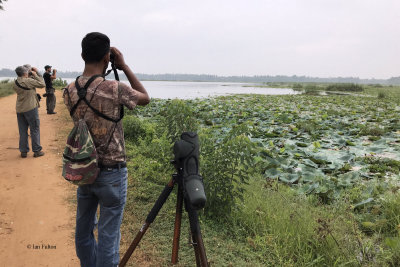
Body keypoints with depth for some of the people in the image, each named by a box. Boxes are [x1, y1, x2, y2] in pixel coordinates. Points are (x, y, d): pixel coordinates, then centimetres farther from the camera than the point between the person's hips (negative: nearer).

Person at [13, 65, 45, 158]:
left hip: (19, 110, 7)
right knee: (35, 130, 4)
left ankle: (23, 151, 17)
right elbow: (42, 84, -11)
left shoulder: (15, 84, 6)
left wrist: (32, 75, 13)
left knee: (22, 131, 12)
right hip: (30, 108, -7)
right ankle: (37, 151, 8)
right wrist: (35, 75, 0)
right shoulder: (28, 81, -16)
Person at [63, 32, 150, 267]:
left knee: (84, 228, 20)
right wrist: (124, 66, 1)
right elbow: (145, 98, -1)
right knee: (108, 234, 6)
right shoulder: (114, 89, -19)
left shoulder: (70, 91, -3)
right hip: (111, 172, -6)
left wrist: (101, 77, 10)